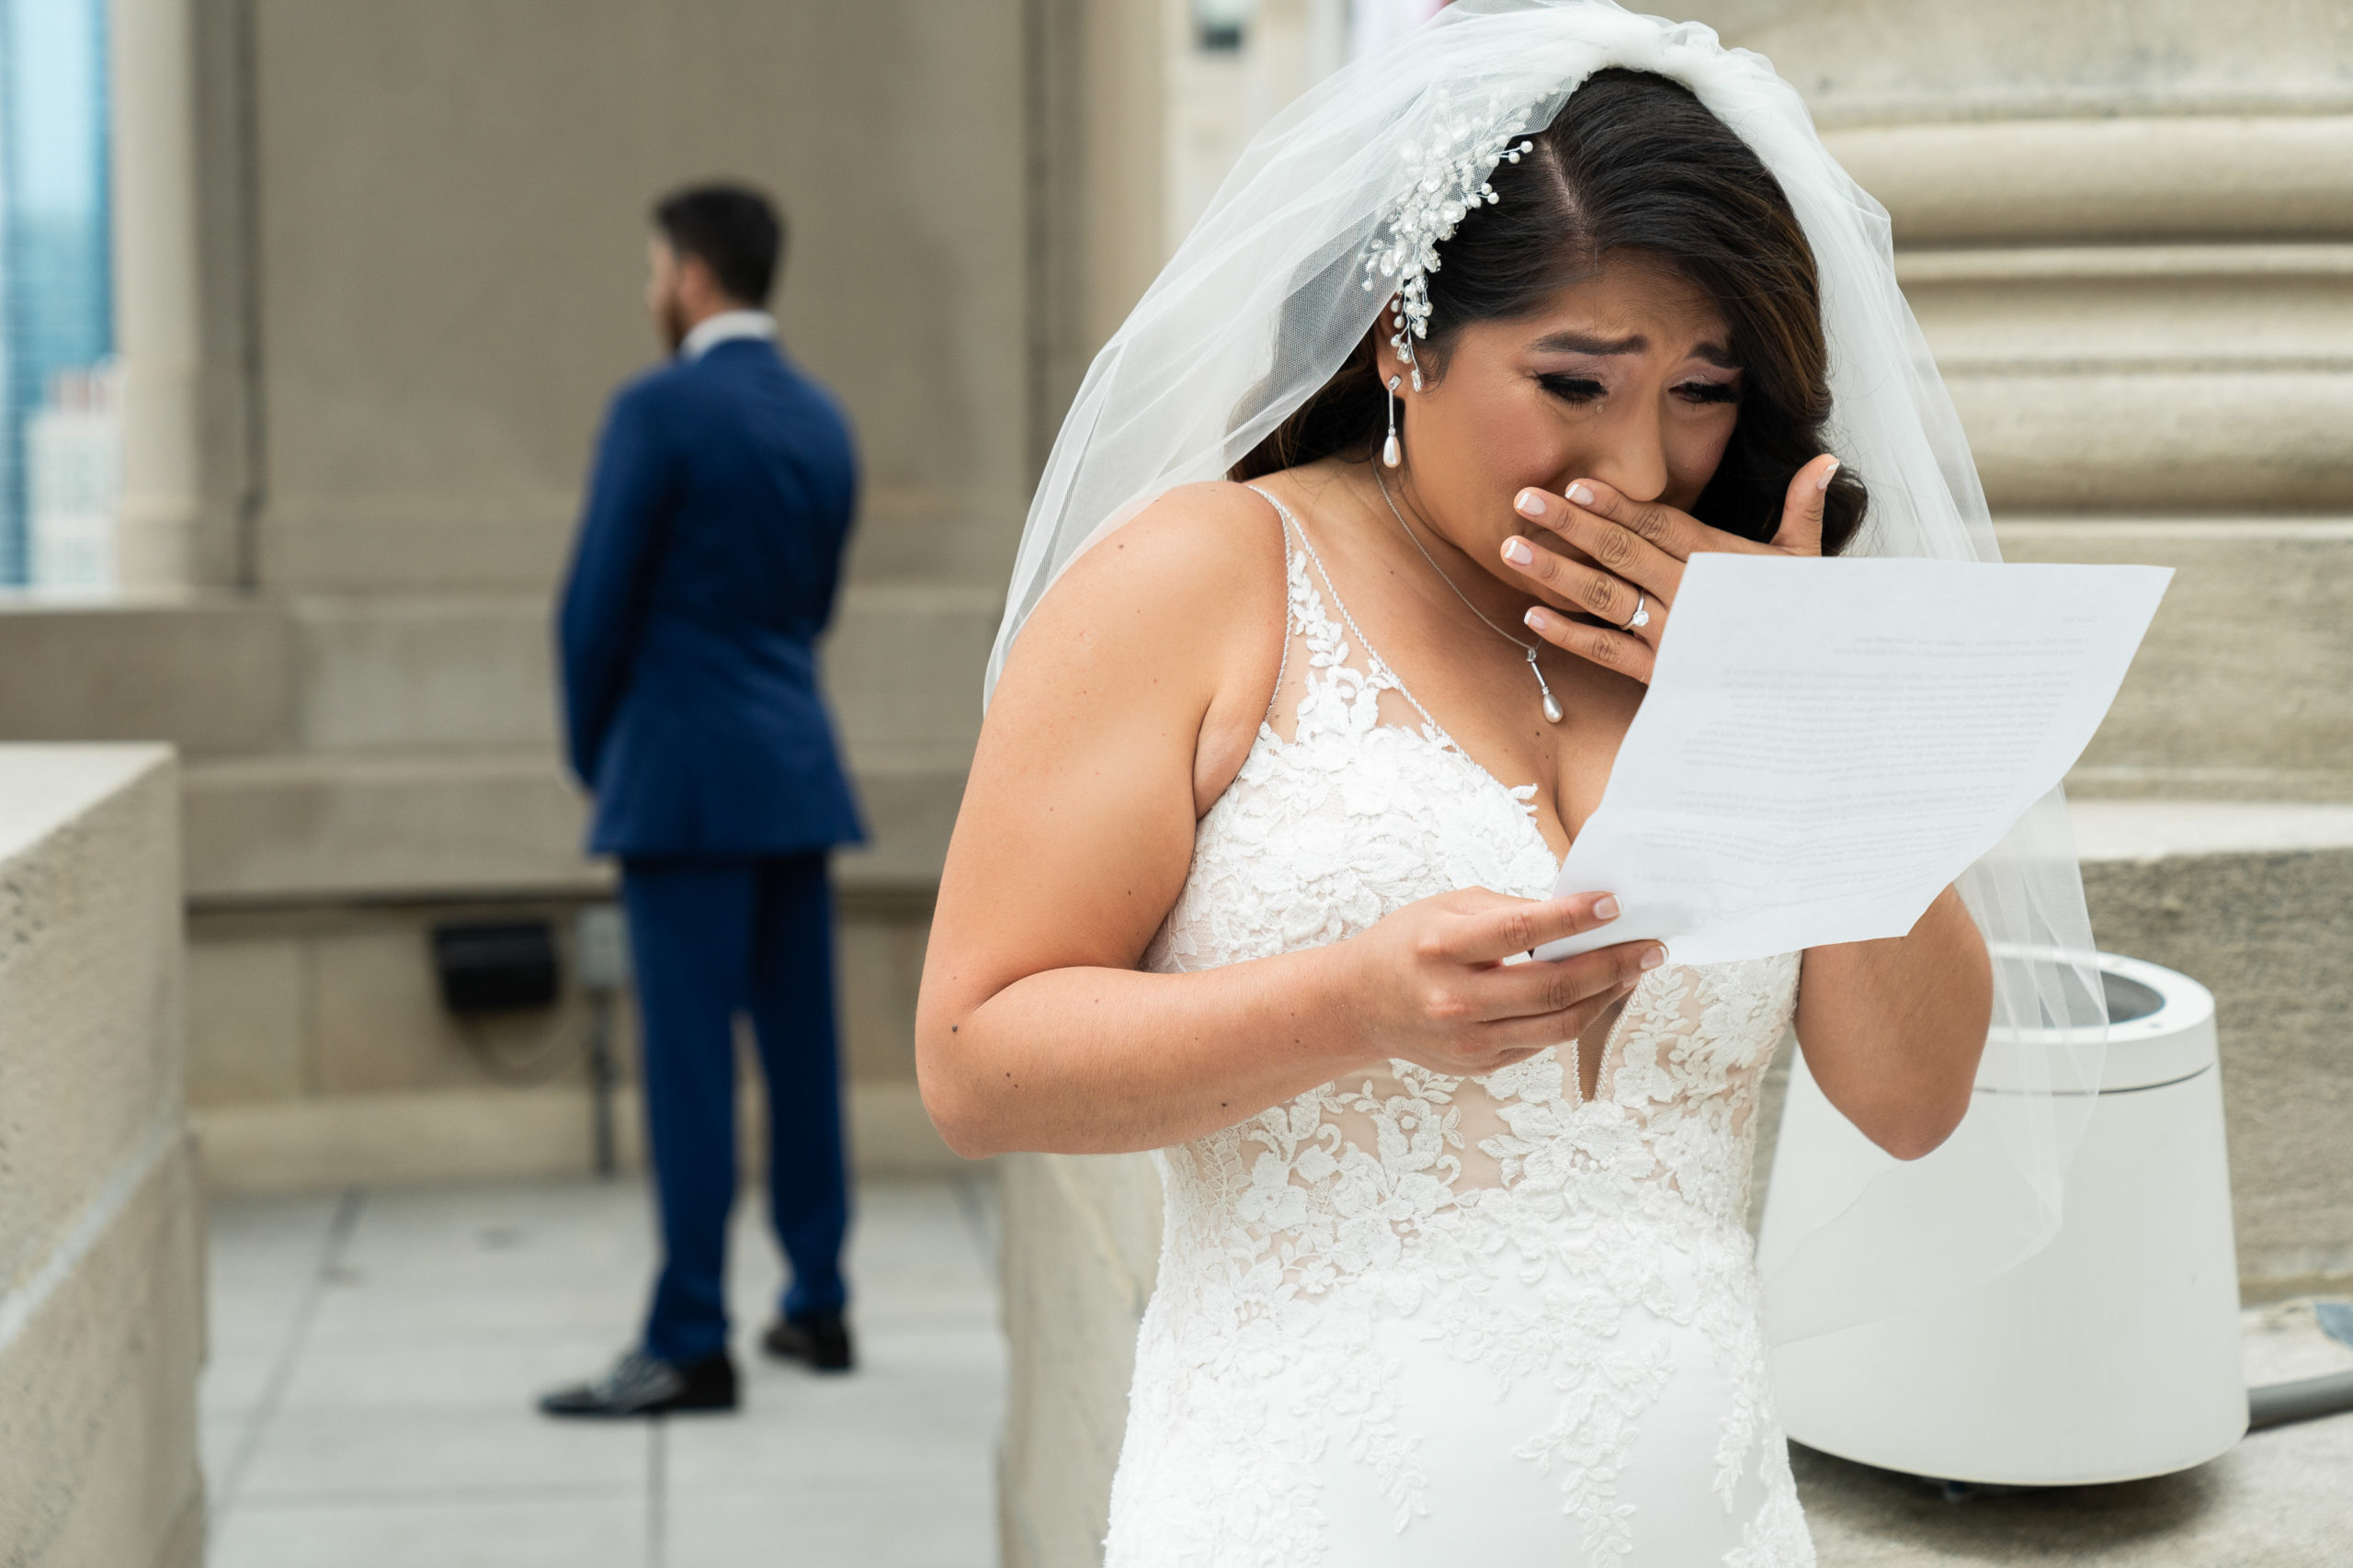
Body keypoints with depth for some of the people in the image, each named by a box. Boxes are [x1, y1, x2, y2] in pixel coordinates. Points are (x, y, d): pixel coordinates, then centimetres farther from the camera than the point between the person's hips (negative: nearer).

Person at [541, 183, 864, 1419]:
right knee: (801, 1045, 13)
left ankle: (691, 1345, -2)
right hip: (797, 772, 7)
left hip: (687, 778, -7)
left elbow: (597, 606, -9)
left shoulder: (660, 409, -11)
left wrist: (594, 752, 5)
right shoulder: (822, 419, 12)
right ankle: (819, 1306, 21)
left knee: (689, 1060, -5)